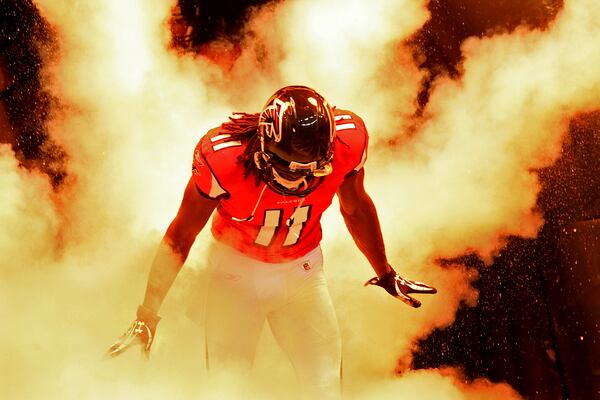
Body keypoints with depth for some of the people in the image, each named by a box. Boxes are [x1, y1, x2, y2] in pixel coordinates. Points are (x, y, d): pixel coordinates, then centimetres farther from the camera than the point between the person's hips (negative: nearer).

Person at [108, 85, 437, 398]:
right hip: (236, 270, -2)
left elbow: (355, 208, 0)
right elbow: (181, 235, -14)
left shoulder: (347, 141, -23)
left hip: (302, 271, 2)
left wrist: (385, 273, 14)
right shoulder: (223, 156, -31)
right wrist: (147, 315, -7)